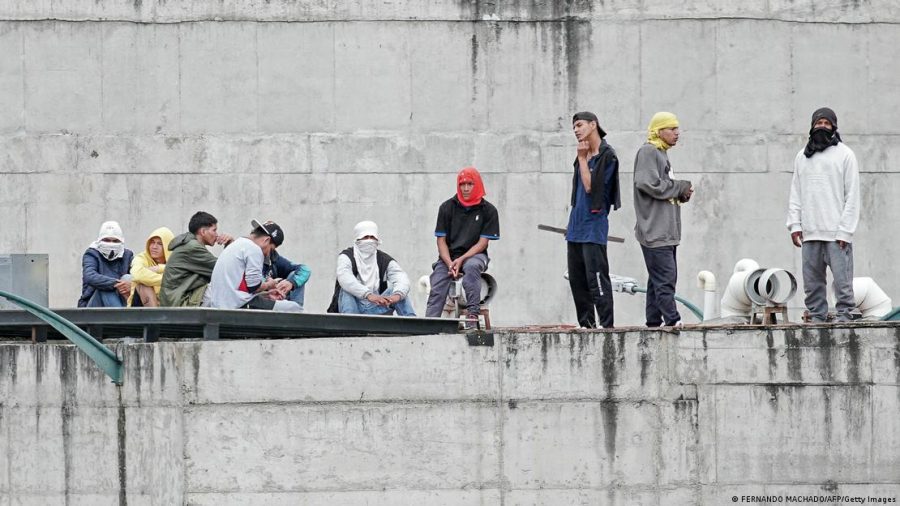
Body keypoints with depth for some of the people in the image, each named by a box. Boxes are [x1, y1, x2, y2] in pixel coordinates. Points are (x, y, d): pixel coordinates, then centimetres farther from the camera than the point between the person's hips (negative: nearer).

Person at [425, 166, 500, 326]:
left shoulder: (488, 210, 0)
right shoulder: (447, 208, 5)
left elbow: (482, 243, -4)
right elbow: (441, 240, 4)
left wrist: (461, 260, -17)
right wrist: (450, 264, -13)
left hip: (474, 255, -2)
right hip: (448, 256, 2)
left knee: (471, 267, -38)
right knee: (436, 291, -22)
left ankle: (472, 314, -41)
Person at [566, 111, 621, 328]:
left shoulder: (607, 156, -8)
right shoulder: (583, 155, 16)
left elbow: (590, 186, -15)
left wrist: (582, 159, -8)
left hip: (594, 227, -9)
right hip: (576, 228, 9)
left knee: (596, 278, -11)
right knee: (576, 279, 9)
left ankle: (606, 325, -12)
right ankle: (586, 324, 14)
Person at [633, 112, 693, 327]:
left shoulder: (661, 154, 22)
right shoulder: (648, 152, -9)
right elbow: (648, 184, -20)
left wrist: (682, 193, 6)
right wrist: (681, 187, -11)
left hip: (666, 232, 10)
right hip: (655, 233, -10)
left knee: (659, 279, 11)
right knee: (664, 278, -14)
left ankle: (654, 321, 14)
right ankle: (673, 320, -19)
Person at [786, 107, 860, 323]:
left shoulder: (844, 155, 3)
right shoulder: (802, 157, 16)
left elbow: (852, 196, -1)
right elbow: (795, 194, 17)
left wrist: (845, 230, -9)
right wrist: (794, 224, 5)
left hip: (836, 233, -4)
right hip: (810, 232, 4)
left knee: (842, 279, -9)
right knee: (812, 281, 3)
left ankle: (843, 317, -7)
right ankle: (816, 318, 6)